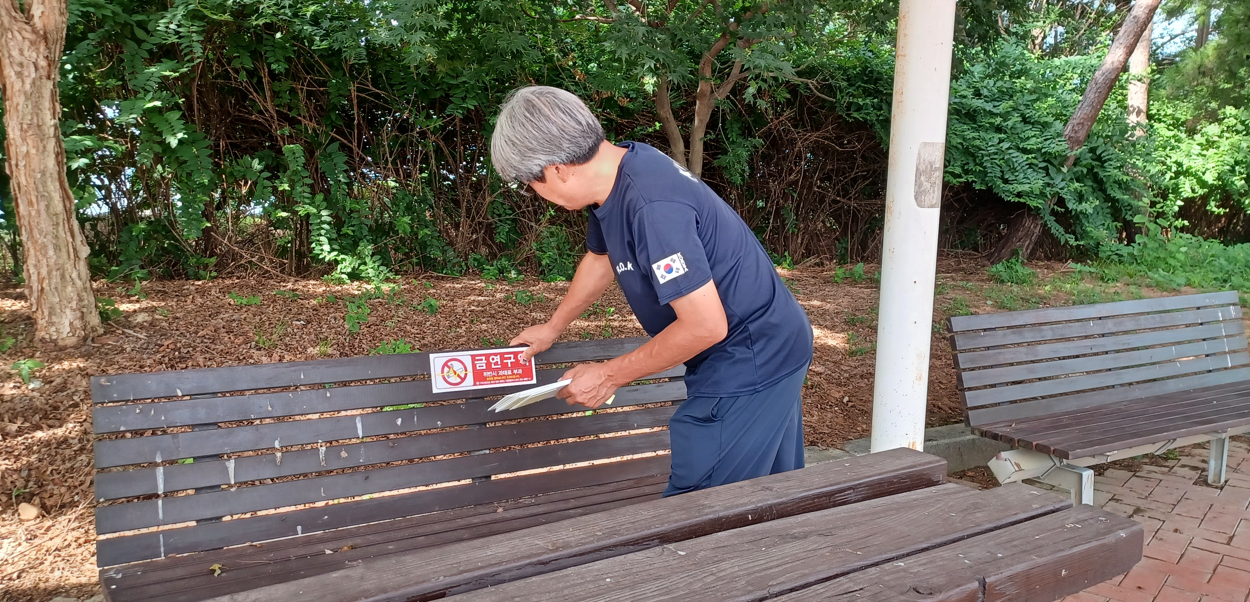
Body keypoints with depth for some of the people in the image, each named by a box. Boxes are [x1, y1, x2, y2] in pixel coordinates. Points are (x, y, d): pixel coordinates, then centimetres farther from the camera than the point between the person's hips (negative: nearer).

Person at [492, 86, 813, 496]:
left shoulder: (650, 205, -30)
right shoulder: (616, 174, 0)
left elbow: (705, 325, -29)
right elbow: (601, 258, 19)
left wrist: (608, 376, -17)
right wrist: (552, 328, 30)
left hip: (750, 361, -10)